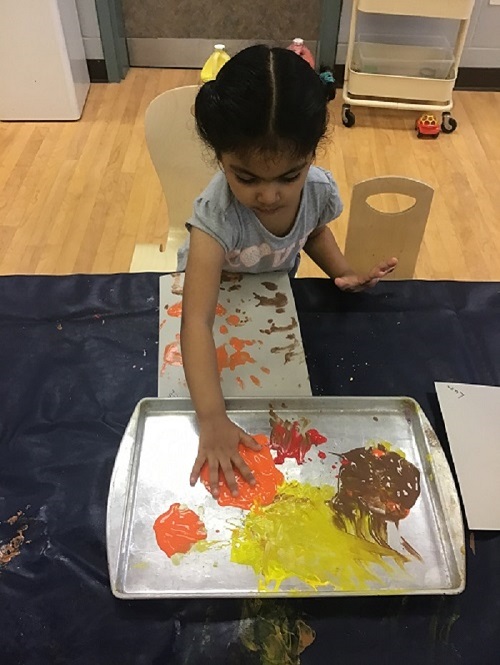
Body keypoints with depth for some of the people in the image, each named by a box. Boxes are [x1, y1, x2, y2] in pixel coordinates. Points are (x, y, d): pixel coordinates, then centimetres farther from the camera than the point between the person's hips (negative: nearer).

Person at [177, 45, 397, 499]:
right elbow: (197, 320, -48)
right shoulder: (218, 214, -43)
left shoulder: (319, 188, -28)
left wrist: (345, 273, -20)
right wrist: (212, 419, -56)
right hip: (217, 294, -3)